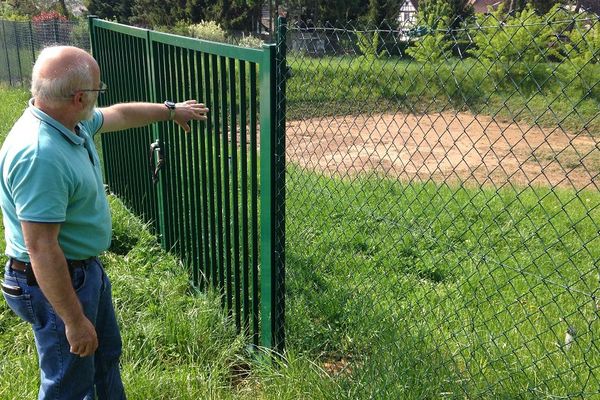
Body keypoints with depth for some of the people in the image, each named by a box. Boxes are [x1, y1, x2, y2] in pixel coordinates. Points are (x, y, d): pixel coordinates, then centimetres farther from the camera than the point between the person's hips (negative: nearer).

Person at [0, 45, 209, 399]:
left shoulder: (71, 121, -4)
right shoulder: (39, 155, -33)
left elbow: (119, 114, 17)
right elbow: (41, 249, -31)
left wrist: (170, 110, 30)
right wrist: (74, 322, -25)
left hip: (87, 268, 10)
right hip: (56, 283, -10)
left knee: (107, 356, 27)